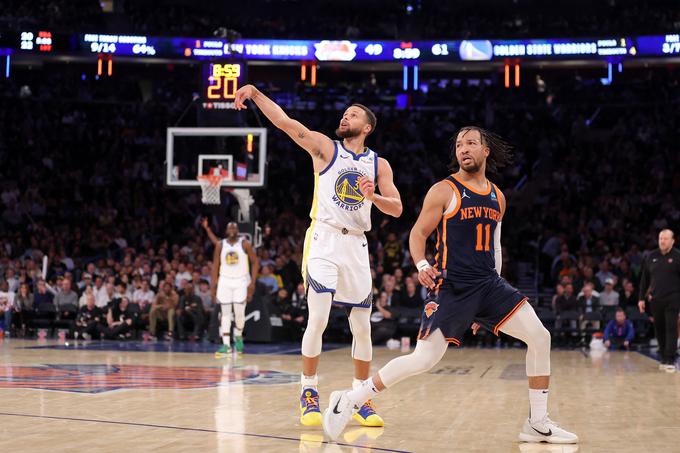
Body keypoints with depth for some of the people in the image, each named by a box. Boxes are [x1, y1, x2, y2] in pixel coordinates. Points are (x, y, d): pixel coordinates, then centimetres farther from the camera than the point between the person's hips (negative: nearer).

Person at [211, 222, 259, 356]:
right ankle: (226, 345, 1)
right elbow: (215, 265, 6)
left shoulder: (245, 244, -5)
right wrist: (214, 285, 1)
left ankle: (238, 337, 22)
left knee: (239, 312, -6)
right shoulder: (220, 245, 2)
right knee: (225, 313, 0)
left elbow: (255, 262, -2)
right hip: (225, 281, 2)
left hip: (241, 281, -2)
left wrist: (253, 282, -10)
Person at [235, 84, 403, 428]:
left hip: (356, 244, 3)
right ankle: (308, 393, 1)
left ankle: (361, 399, 17)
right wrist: (255, 93, -19)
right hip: (323, 240, -3)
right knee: (318, 319, -14)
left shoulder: (379, 164, 11)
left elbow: (397, 209, 5)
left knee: (362, 326, 5)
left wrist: (373, 197, -15)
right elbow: (285, 122, -8)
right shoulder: (325, 147, 4)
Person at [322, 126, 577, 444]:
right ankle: (348, 401, -1)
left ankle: (537, 424, 7)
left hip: (489, 285, 6)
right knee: (424, 360, -14)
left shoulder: (497, 197, 14)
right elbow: (418, 232, -1)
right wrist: (421, 265, -21)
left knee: (540, 337, -4)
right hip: (450, 287, -6)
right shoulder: (444, 191, -3)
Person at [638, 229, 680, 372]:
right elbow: (644, 279, 12)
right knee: (659, 329, 10)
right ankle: (664, 358, 22)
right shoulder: (651, 257, 8)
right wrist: (641, 298, 9)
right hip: (655, 299, 4)